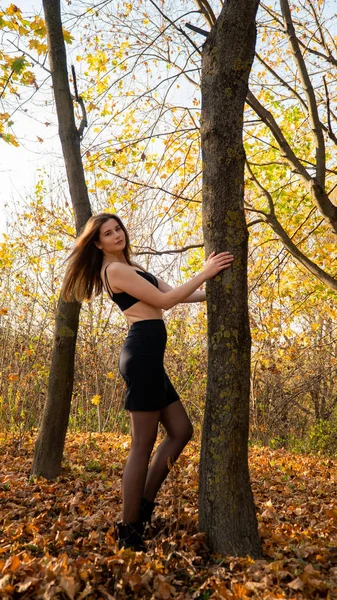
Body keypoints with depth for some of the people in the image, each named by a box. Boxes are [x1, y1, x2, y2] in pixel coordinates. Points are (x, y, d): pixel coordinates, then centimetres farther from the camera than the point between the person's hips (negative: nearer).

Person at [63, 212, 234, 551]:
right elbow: (165, 301, -11)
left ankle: (143, 505, 21)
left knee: (181, 431, 13)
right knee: (143, 445, -4)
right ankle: (128, 532, 8)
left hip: (147, 355, 10)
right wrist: (205, 273, -5)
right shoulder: (115, 270, -6)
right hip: (142, 352, -10)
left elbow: (170, 295, 19)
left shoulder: (131, 268, 25)